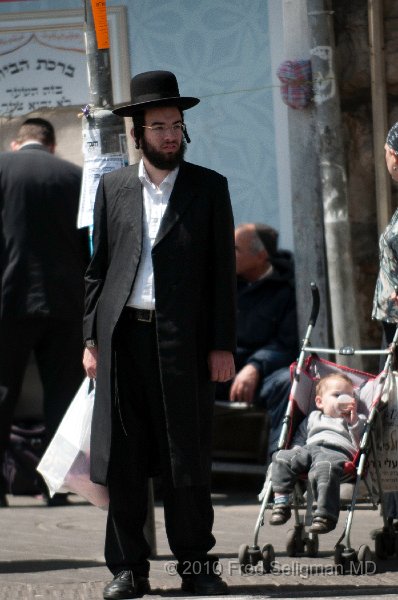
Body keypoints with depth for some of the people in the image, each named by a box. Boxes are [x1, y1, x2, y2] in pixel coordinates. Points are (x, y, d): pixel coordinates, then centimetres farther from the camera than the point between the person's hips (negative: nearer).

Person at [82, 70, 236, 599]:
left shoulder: (209, 188, 6)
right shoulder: (113, 188, 12)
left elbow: (223, 272, 4)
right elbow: (98, 268, 12)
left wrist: (222, 345, -2)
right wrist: (91, 339, 5)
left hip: (182, 340, -2)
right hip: (123, 337, 2)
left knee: (188, 461, 0)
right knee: (123, 461, 1)